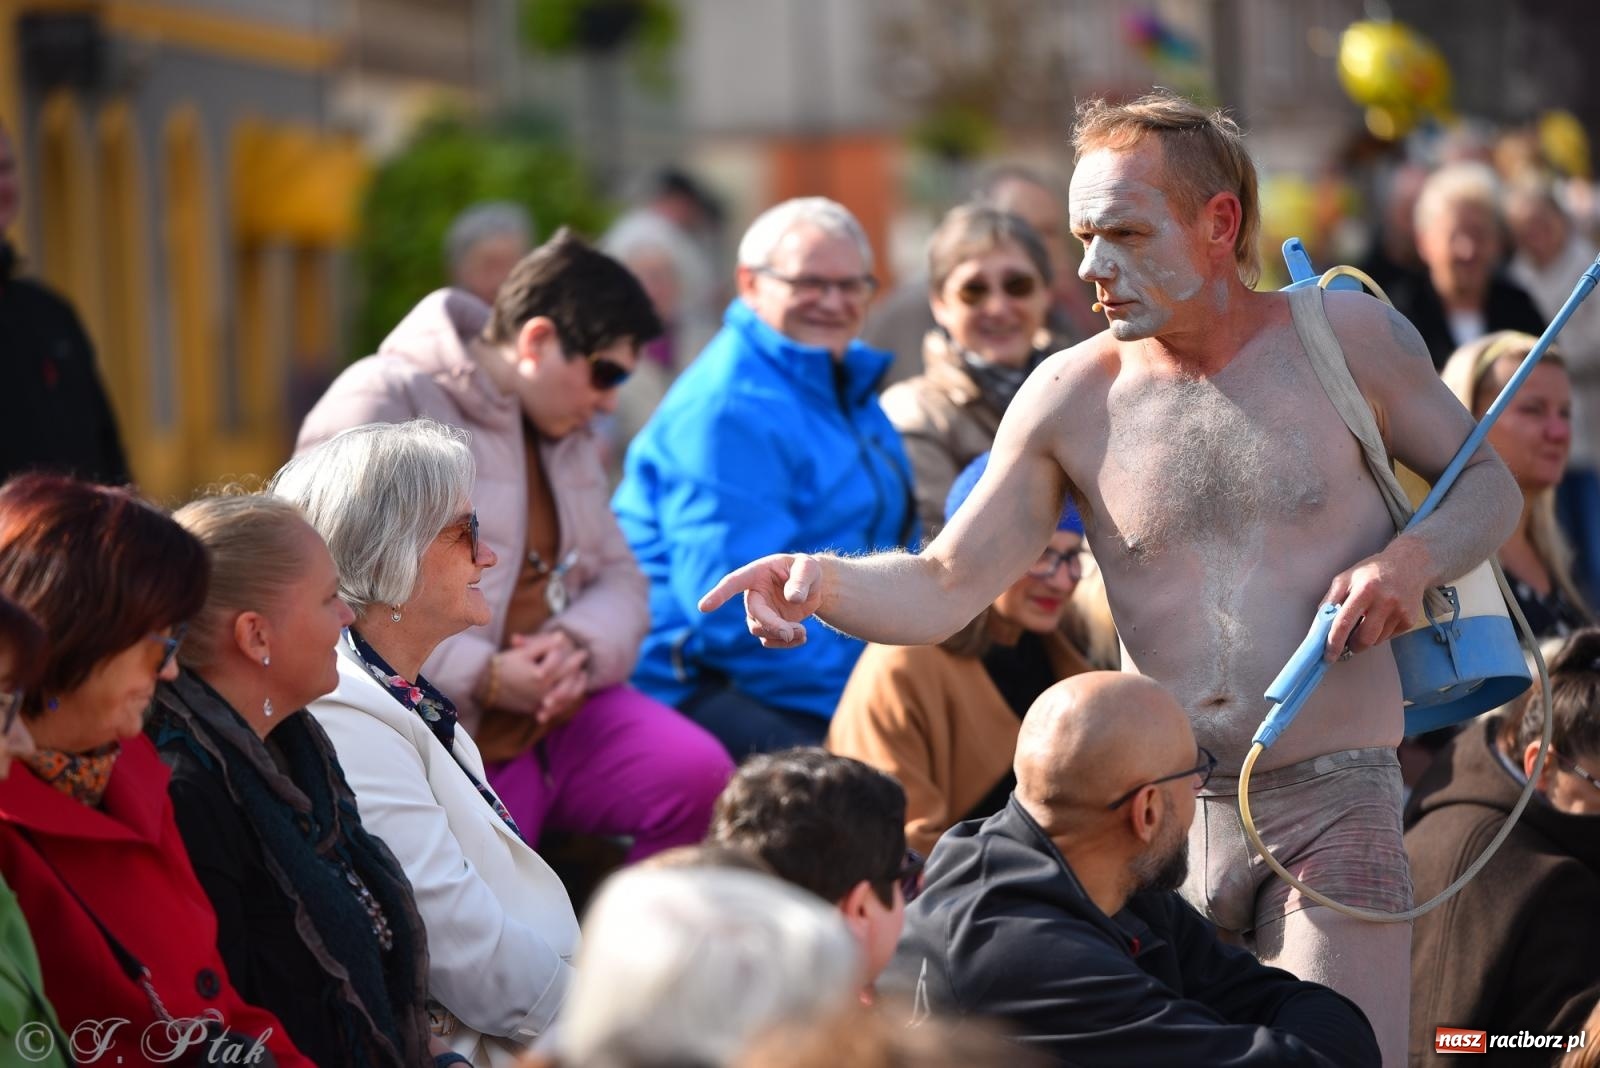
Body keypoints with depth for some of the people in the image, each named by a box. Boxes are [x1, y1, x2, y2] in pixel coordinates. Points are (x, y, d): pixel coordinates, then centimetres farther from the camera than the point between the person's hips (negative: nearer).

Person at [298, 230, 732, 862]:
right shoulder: (383, 406, -10)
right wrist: (483, 677, -23)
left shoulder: (566, 436, 19)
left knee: (698, 776, -19)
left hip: (563, 715, 6)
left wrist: (577, 645, -11)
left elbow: (620, 580, 13)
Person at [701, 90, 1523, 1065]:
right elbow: (945, 587, 0)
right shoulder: (1072, 397, 3)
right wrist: (822, 582, -20)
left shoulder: (1344, 336, 1)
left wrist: (1411, 560, -10)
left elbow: (1491, 484, 11)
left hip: (1335, 803, -2)